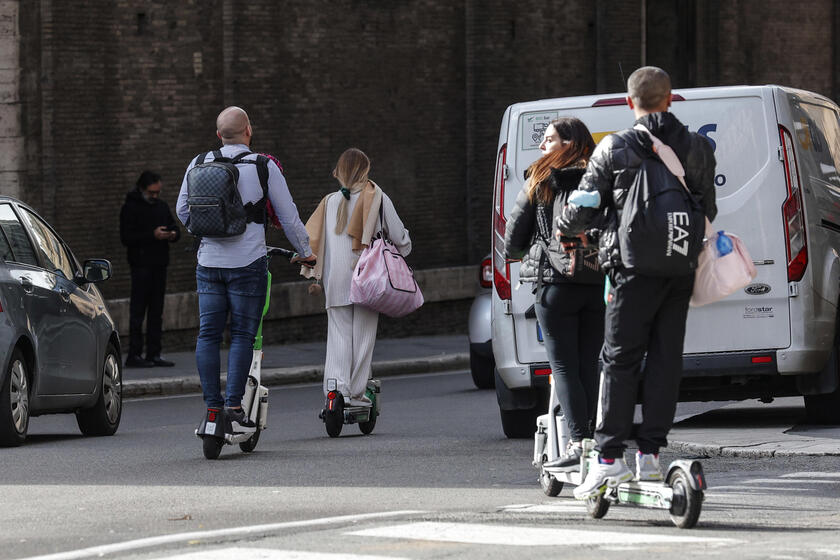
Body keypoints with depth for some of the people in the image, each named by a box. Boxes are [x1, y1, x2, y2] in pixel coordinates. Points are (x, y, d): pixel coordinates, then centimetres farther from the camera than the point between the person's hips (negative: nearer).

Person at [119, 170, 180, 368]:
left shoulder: (162, 206, 15)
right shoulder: (131, 208, -5)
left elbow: (175, 227, 21)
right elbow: (126, 238, -12)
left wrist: (173, 234, -3)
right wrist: (152, 235, -21)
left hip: (159, 265, 7)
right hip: (141, 265, -7)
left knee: (156, 312, 8)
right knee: (138, 311, -7)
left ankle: (154, 354, 12)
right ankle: (134, 355, -7)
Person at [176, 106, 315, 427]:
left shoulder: (199, 164, 4)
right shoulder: (262, 166, -5)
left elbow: (182, 210, 14)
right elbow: (288, 215, 1)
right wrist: (305, 252, 16)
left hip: (209, 262, 3)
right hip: (247, 263, -3)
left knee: (208, 334, 7)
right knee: (242, 334, 1)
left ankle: (212, 407, 4)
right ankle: (234, 404, -7)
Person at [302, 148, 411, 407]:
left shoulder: (329, 202, 6)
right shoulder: (377, 199, -2)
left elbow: (310, 238, 5)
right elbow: (399, 235, 1)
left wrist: (313, 275, 14)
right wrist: (401, 253, 23)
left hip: (335, 278, 2)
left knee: (338, 335, 5)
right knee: (363, 334, 4)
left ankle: (336, 387, -9)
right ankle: (357, 393, 4)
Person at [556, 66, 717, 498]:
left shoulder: (614, 149, -5)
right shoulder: (698, 148, 5)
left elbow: (584, 205, 0)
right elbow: (708, 211, 12)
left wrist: (564, 229, 22)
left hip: (635, 268, -3)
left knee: (620, 359, -2)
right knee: (665, 358, 7)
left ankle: (610, 457, -8)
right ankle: (650, 454, 6)